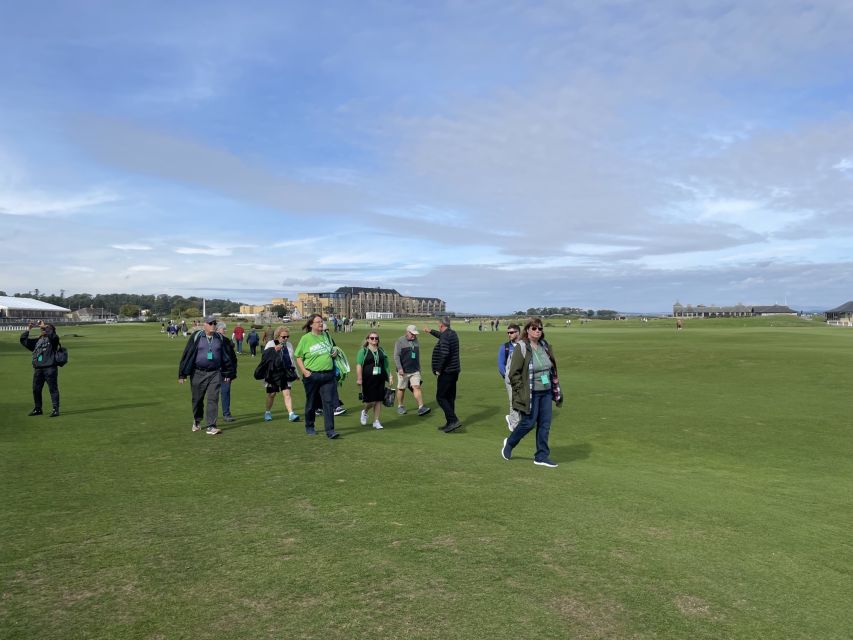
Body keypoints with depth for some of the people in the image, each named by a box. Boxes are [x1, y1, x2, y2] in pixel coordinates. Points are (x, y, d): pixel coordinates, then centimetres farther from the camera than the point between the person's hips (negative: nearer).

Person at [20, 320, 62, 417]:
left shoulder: (53, 339, 2)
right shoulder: (37, 340, 21)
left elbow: (51, 334, -20)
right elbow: (23, 340, 22)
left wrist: (44, 327, -8)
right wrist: (28, 330, 16)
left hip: (50, 368, -7)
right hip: (38, 369, 7)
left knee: (53, 389, -6)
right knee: (36, 389, 11)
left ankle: (55, 409, -3)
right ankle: (37, 409, 24)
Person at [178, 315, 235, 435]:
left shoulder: (219, 338, 7)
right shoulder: (196, 336, -4)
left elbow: (226, 356, 15)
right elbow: (187, 354, -3)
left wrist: (227, 373, 16)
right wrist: (182, 374, -6)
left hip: (215, 373, 1)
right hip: (198, 373, -1)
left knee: (213, 399, -7)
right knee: (197, 399, 12)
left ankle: (211, 426, -5)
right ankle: (197, 422, 36)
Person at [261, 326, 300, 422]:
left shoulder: (289, 345, 11)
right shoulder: (270, 344, -1)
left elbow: (292, 359, 19)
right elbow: (265, 357, -10)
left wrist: (295, 373, 21)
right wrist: (274, 350, -24)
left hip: (285, 373, 2)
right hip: (273, 374, -2)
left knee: (287, 393, -7)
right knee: (271, 394, 9)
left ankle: (291, 414, -13)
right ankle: (267, 412, 29)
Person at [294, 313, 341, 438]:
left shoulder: (327, 336, 9)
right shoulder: (306, 338, -3)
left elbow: (333, 349, 26)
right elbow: (298, 357, -1)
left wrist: (335, 352, 3)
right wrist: (304, 371, -13)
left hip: (328, 375, 3)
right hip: (312, 375, -3)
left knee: (329, 402, -5)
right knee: (311, 403, 12)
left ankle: (330, 430, -4)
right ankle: (309, 427, 30)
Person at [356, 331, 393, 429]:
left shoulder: (381, 351, 14)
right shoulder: (363, 351, -2)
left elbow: (386, 364, 20)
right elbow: (359, 365, -8)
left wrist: (390, 375, 12)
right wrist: (359, 378, -16)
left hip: (380, 379, 5)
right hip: (368, 380, -5)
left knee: (379, 400, 4)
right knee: (371, 401, -6)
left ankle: (376, 421, 14)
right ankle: (364, 412, 26)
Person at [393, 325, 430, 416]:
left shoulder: (416, 341, 12)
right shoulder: (400, 342, -6)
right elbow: (396, 356, -10)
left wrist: (419, 368, 22)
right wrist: (399, 368, -18)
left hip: (415, 370, 4)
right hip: (403, 371, -4)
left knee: (417, 387, -6)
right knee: (401, 388, 6)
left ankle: (421, 407, -11)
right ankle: (400, 406, 22)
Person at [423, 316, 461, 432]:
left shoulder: (445, 336, -17)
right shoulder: (453, 334, 12)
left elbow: (444, 354, -28)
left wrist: (439, 369, -17)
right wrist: (431, 331, 50)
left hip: (446, 371, -9)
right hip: (454, 371, 9)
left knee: (441, 397, -4)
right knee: (450, 398, 13)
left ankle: (454, 420, -12)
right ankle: (450, 423, 18)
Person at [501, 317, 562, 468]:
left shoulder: (545, 346, 9)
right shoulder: (521, 348, -12)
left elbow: (552, 369, 17)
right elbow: (514, 373, -12)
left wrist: (556, 390, 12)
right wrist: (521, 392, -15)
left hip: (546, 392, 6)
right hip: (530, 393, -6)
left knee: (545, 424, 7)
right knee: (528, 423, 1)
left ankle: (542, 456, 19)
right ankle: (509, 443, 27)